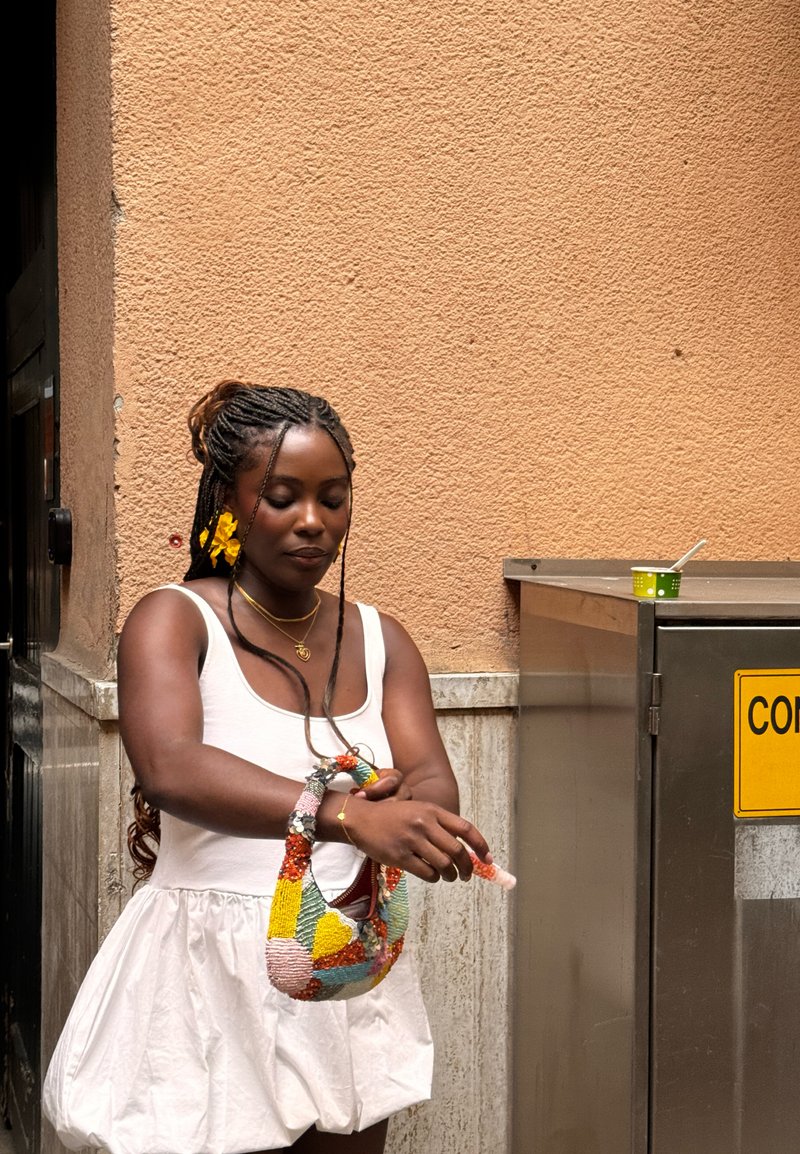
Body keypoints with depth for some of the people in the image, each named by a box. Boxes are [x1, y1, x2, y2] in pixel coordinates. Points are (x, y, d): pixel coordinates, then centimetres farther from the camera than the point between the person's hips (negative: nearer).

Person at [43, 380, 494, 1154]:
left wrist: (403, 810, -30)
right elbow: (169, 769, -28)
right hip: (210, 980, -4)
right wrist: (345, 814, -41)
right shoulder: (174, 620, -9)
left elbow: (434, 786, -6)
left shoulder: (381, 642, 7)